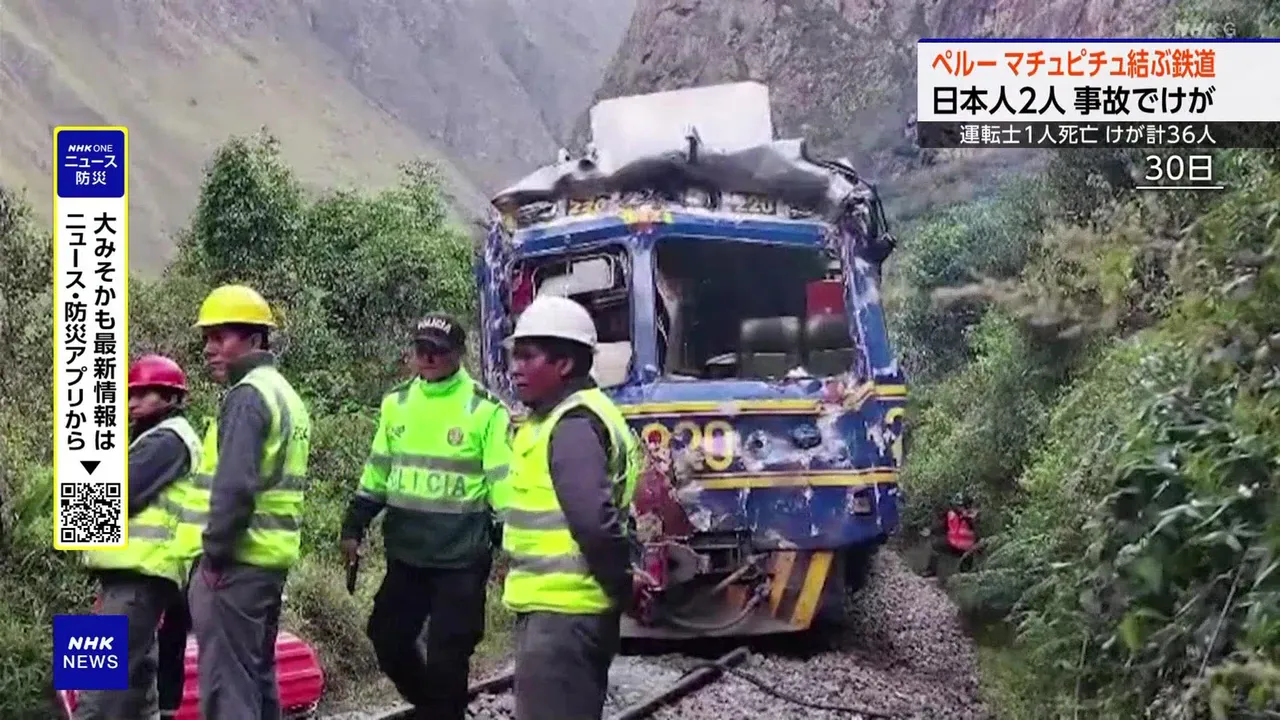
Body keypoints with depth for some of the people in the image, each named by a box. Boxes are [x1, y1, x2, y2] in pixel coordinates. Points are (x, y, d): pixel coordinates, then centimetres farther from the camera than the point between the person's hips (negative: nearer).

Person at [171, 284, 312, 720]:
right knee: (256, 674, 17)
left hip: (237, 560, -10)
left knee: (226, 683, -7)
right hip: (268, 557, 10)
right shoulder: (284, 394, 18)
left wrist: (215, 553, -15)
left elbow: (234, 485, -23)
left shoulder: (248, 395, -13)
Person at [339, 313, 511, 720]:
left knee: (446, 656, -1)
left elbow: (503, 485, -7)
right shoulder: (397, 403, 8)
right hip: (405, 553, 5)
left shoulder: (484, 409, -7)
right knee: (389, 640, 10)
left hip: (461, 558, -5)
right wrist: (354, 527, 14)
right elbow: (377, 472, 16)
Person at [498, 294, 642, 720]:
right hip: (563, 606, 10)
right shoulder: (559, 419, 16)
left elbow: (596, 522, -28)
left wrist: (623, 586, -17)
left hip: (562, 610, -10)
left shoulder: (572, 426, -18)